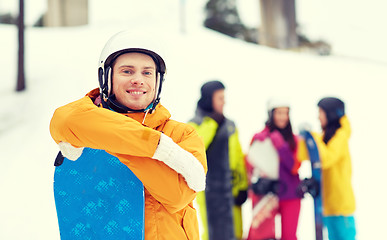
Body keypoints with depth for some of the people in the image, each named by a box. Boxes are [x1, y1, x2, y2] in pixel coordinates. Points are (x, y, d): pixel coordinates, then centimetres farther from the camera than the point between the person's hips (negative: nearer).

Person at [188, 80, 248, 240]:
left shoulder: (230, 125, 15)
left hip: (231, 188, 5)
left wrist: (242, 187, 7)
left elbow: (238, 158, 15)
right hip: (209, 189, -5)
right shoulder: (194, 125, -1)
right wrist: (210, 124, -17)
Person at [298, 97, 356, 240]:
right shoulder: (325, 135, 14)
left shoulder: (340, 135, -11)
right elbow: (303, 156, 9)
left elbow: (326, 159, -24)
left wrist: (313, 137, -19)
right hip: (329, 201, 9)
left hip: (341, 200, -9)